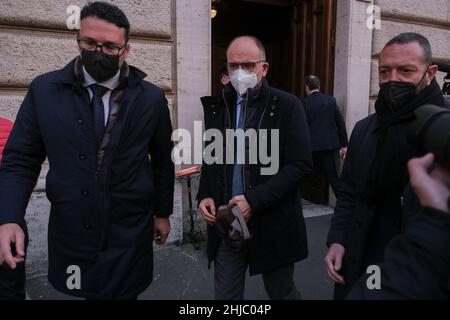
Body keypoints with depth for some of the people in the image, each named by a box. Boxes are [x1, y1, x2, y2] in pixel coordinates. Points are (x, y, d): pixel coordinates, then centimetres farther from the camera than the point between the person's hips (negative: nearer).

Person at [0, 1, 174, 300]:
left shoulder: (151, 98, -5)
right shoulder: (44, 90, -5)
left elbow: (162, 161, 4)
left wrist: (163, 212, 9)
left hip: (130, 233, -1)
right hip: (70, 232, 2)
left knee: (124, 291, 11)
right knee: (89, 289, 20)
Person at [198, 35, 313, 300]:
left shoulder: (287, 105, -7)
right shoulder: (217, 106, 7)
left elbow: (300, 165, -12)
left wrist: (255, 200, -19)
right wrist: (205, 195, -2)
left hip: (272, 223, -3)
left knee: (282, 293, 17)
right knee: (225, 295, 14)